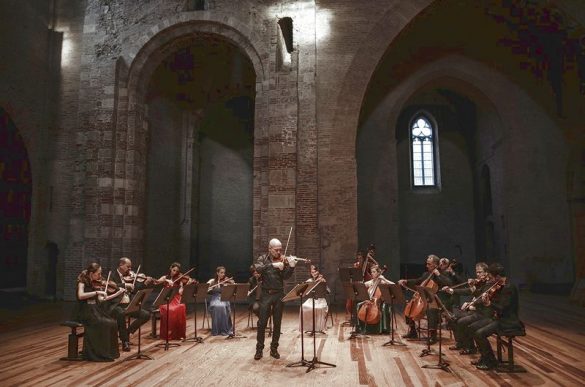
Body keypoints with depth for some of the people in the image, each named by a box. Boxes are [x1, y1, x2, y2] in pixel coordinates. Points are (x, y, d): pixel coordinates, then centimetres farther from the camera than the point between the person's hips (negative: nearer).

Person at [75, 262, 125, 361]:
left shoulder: (96, 284, 11)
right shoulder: (82, 282, -5)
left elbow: (101, 300, 7)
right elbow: (80, 296, -23)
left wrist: (118, 293, 4)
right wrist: (96, 292, -27)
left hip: (96, 311, 6)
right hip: (85, 313, -6)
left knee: (112, 323, -17)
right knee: (106, 324, -26)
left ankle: (108, 351, -8)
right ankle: (99, 353, -13)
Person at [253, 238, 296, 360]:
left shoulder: (283, 260, 2)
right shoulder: (263, 258, 2)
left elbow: (286, 277, -8)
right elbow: (258, 268, -20)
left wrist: (291, 267, -26)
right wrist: (273, 264, -29)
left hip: (279, 294, 1)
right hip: (266, 294, -1)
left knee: (277, 323, 7)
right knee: (262, 323, 2)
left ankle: (274, 349, 20)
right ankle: (259, 349, 14)